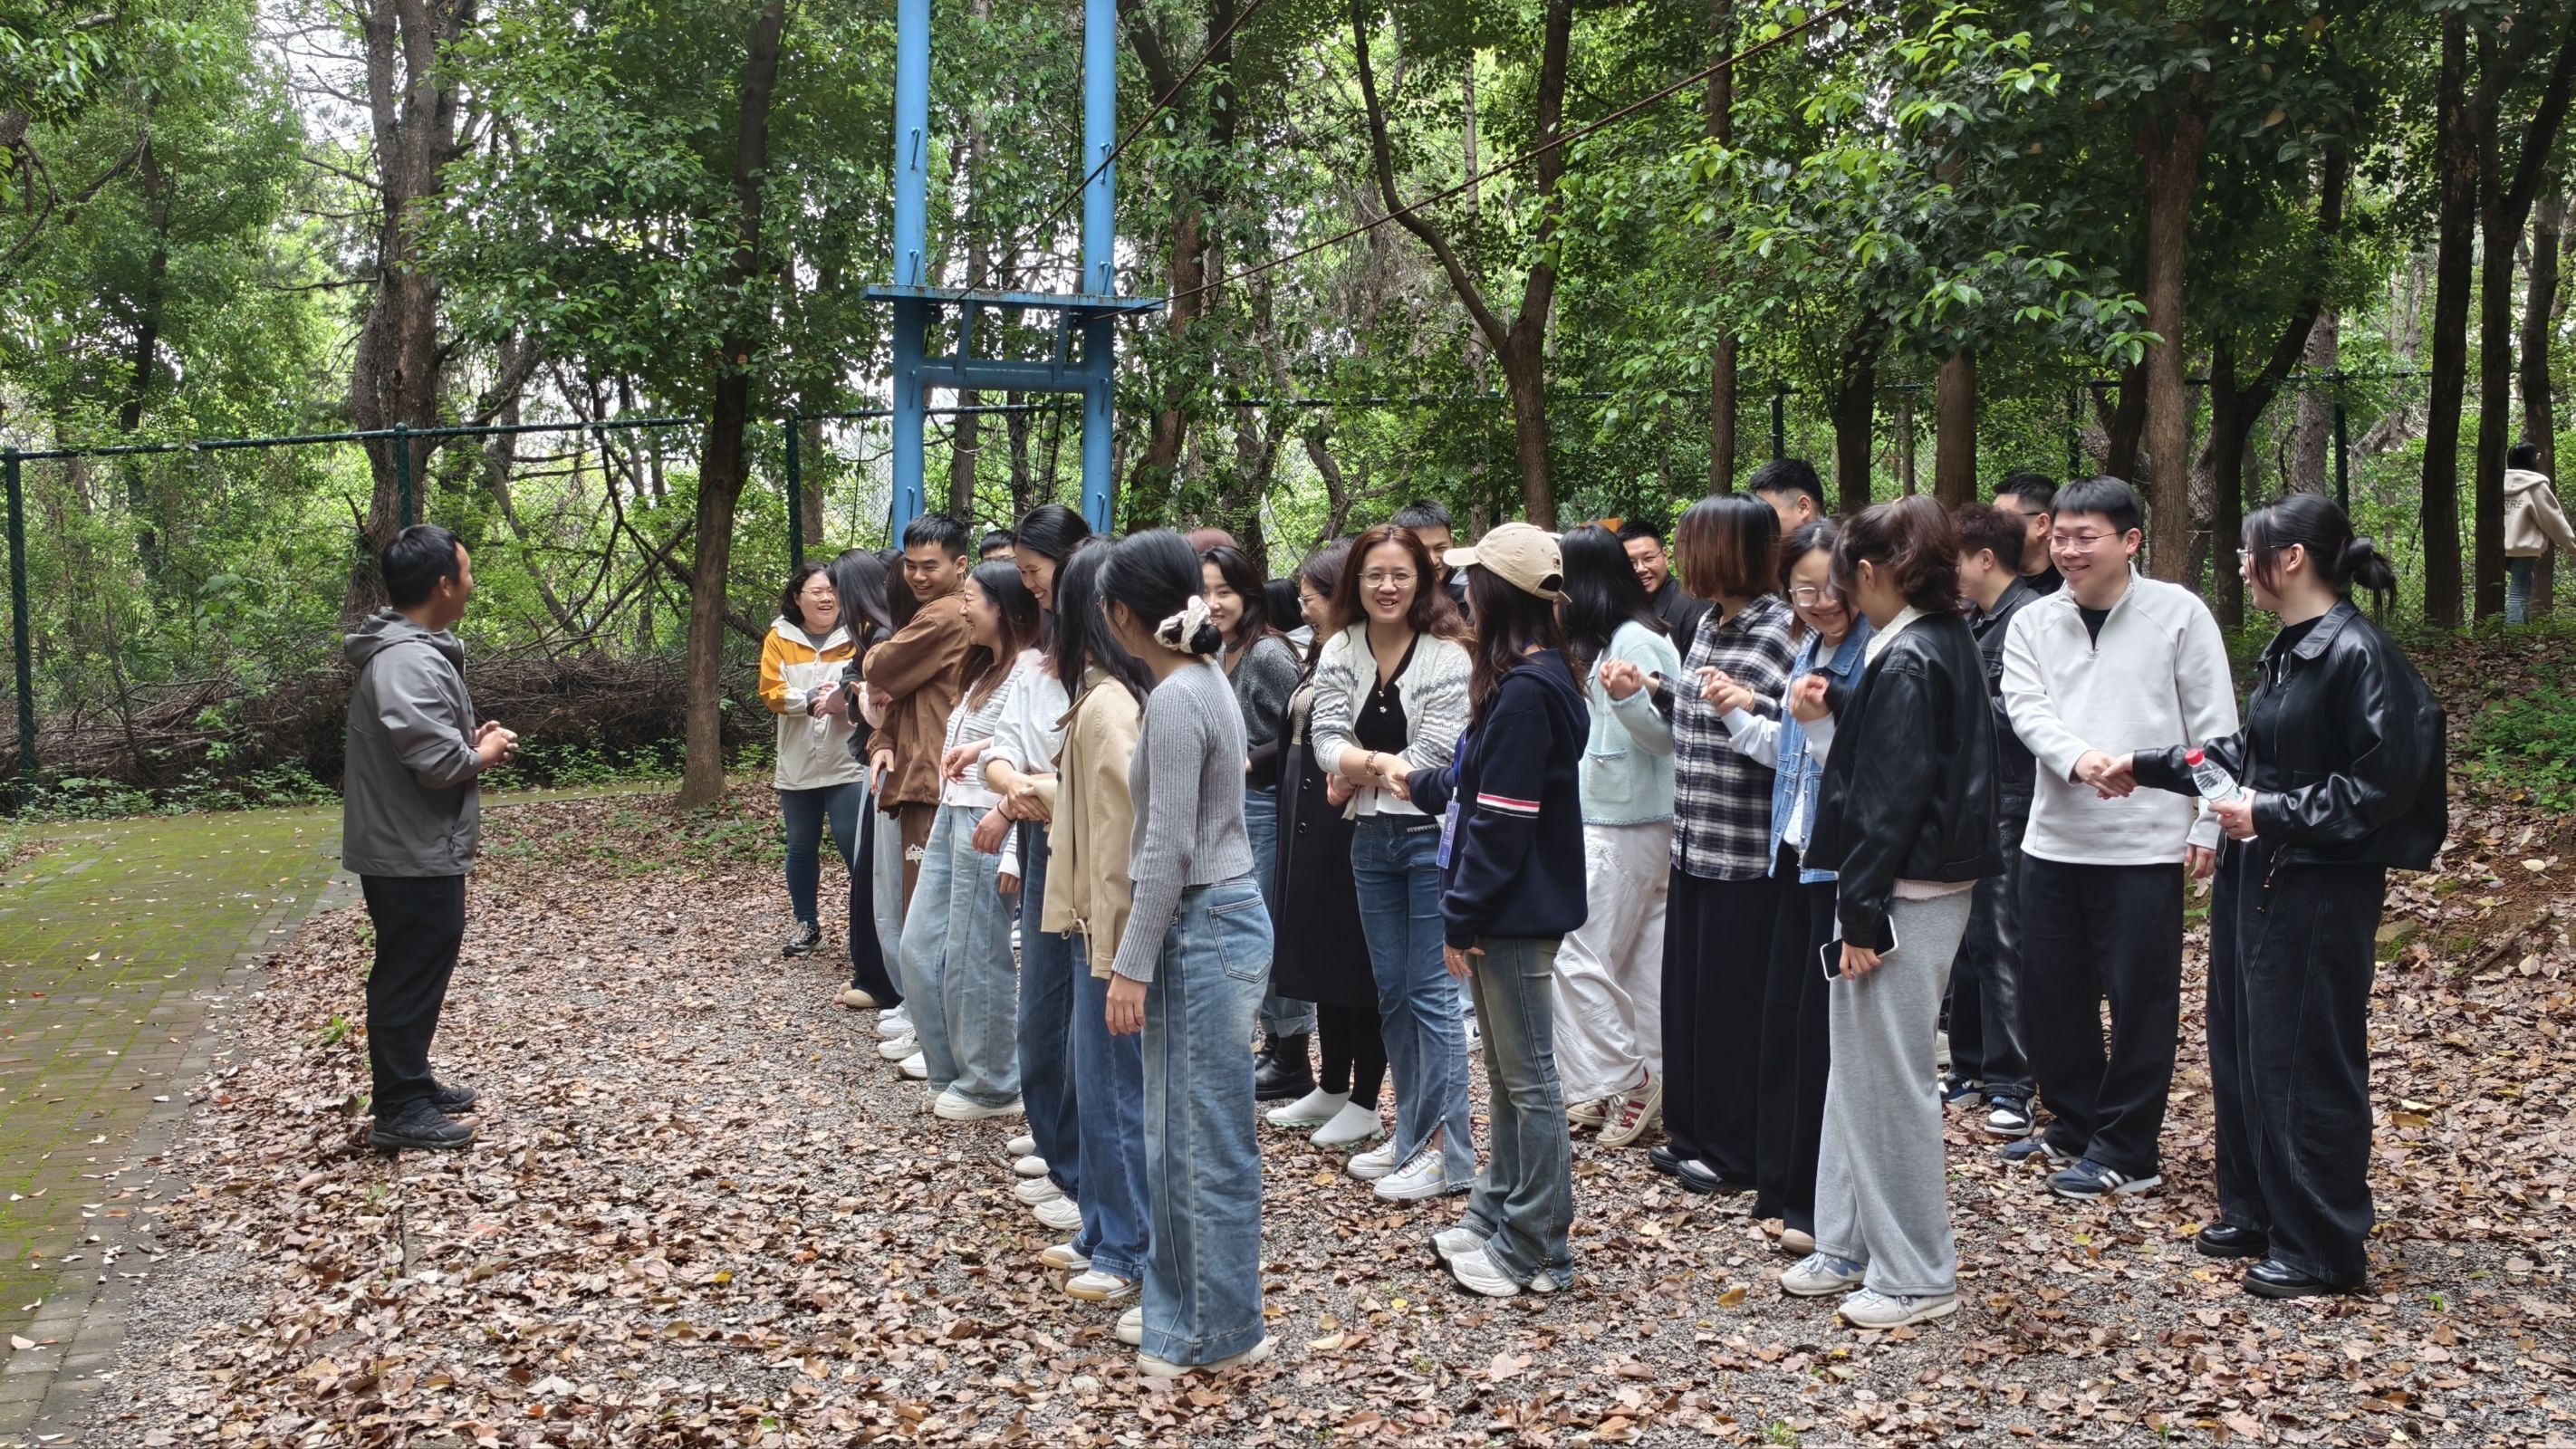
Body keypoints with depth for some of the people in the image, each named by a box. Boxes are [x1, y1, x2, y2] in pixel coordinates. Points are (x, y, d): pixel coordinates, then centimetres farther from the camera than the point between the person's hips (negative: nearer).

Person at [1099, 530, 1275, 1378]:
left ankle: (1223, 1333, 12)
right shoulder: (1202, 680, 11)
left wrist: (1132, 965, -17)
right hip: (1208, 918, 10)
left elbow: (1170, 848, -20)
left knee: (1207, 1140, 1)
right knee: (1175, 1133, 16)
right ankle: (1181, 1308, 27)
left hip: (1203, 928, -10)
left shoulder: (1176, 698, -18)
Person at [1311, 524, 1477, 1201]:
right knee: (1392, 992, 13)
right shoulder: (1340, 650, 6)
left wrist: (1358, 772, -8)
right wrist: (1362, 761, -25)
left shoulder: (1446, 656, -11)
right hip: (1371, 838, 6)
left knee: (1431, 992, -5)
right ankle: (1411, 1135, 25)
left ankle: (1447, 1151, 1)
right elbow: (1328, 737, -4)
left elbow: (1435, 753, -16)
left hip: (1432, 835, -6)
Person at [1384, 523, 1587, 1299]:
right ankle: (1496, 1219, 30)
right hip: (1512, 911, 10)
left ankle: (1534, 1250, 9)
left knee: (1527, 1076, -1)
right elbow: (1477, 787, 21)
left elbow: (1501, 819, -22)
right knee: (1507, 1070, 18)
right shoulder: (1532, 680, 11)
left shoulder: (1526, 691, -20)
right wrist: (1420, 782, 37)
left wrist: (1461, 917, -17)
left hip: (1517, 913, -10)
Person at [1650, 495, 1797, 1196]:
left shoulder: (1778, 633, -14)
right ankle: (1690, 1131, 27)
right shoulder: (1711, 624, 11)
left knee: (1732, 1000, 1)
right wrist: (1659, 689, 21)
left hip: (1744, 853, -8)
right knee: (1684, 991, 14)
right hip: (1694, 842, 8)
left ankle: (1735, 1152, 14)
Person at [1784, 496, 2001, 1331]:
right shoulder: (1951, 645, 11)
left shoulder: (1906, 662, -18)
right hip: (1937, 885, 10)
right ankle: (1850, 1247, 27)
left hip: (1906, 895, -10)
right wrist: (1828, 723, 6)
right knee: (1859, 1069, 17)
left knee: (1888, 1080, 0)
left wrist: (1863, 915, -17)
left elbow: (1890, 800, -20)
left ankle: (1917, 1277, 11)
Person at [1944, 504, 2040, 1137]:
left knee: (2002, 943, -5)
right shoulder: (1972, 621, 13)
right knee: (1966, 939, 14)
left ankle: (2010, 1086, 2)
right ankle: (1970, 1070, 24)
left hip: (2009, 805, -9)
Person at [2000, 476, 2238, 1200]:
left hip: (2146, 842, -5)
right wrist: (2077, 758, -28)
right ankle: (2074, 1124, 31)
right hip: (2053, 837, 5)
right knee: (2049, 992, 13)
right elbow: (2026, 708, -9)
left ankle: (2126, 1149, 13)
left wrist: (2208, 826, -6)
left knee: (2139, 999, 2)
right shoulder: (2032, 623, 6)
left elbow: (2215, 727, -3)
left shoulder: (2179, 613, -3)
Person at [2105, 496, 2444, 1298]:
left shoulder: (2357, 654, -17)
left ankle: (2320, 1248, 12)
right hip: (2253, 878, 9)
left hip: (2318, 893, -9)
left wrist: (2273, 813, -19)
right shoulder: (2287, 650, 11)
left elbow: (2382, 784, -21)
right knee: (2241, 1050, 16)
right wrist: (2147, 767, 22)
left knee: (2306, 1065, 0)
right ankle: (2255, 1213, 30)